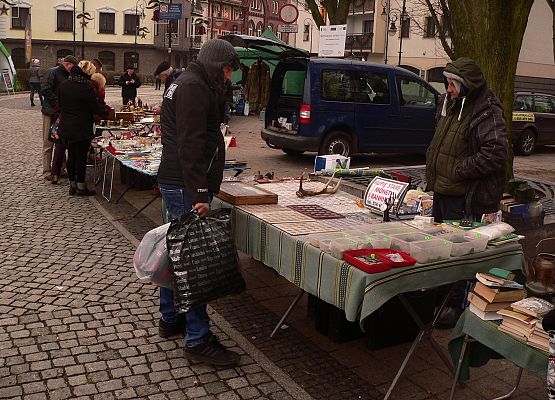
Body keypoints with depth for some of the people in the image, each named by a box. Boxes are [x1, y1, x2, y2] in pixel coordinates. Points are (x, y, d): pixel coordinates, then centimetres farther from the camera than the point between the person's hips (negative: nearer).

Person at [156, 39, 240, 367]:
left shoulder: (187, 83, 20)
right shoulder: (194, 87, -14)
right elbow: (190, 145, -23)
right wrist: (199, 194, -25)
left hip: (173, 183, 11)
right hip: (186, 186, -11)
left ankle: (170, 318, 30)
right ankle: (198, 339, -4)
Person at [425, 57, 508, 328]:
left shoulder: (487, 112, -16)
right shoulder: (450, 104, 12)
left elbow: (495, 153, -24)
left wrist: (458, 170, -20)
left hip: (467, 197, -9)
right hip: (443, 190, 9)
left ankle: (458, 305, 10)